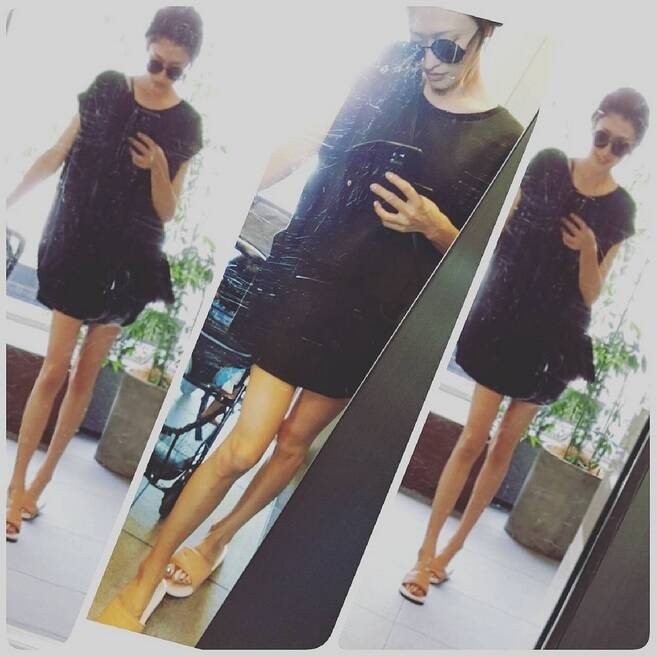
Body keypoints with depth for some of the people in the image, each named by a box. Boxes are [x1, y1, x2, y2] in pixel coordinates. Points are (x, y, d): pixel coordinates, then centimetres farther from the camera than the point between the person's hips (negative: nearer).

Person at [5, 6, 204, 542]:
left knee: (86, 374, 7)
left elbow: (166, 212, -1)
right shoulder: (107, 89, -1)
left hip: (129, 260, 1)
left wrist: (158, 169, -19)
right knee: (56, 368, -6)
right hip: (77, 246, -1)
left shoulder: (185, 125, -1)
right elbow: (56, 156, 4)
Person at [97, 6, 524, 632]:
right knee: (243, 446, -4)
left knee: (296, 438, 15)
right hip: (301, 281, 0)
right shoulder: (385, 77, -3)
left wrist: (433, 226, -19)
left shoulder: (503, 141, -5)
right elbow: (300, 147, 6)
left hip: (373, 318, 1)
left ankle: (217, 539, 41)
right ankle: (145, 577, 15)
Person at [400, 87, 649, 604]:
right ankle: (427, 552, 8)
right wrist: (483, 300, 2)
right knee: (474, 439, -4)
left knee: (504, 448, 9)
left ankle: (452, 548, 24)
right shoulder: (548, 165, -3)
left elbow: (590, 295, -2)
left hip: (552, 339, 1)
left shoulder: (621, 210, -1)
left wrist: (589, 250, -19)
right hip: (503, 321, -1)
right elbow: (503, 233, 4)